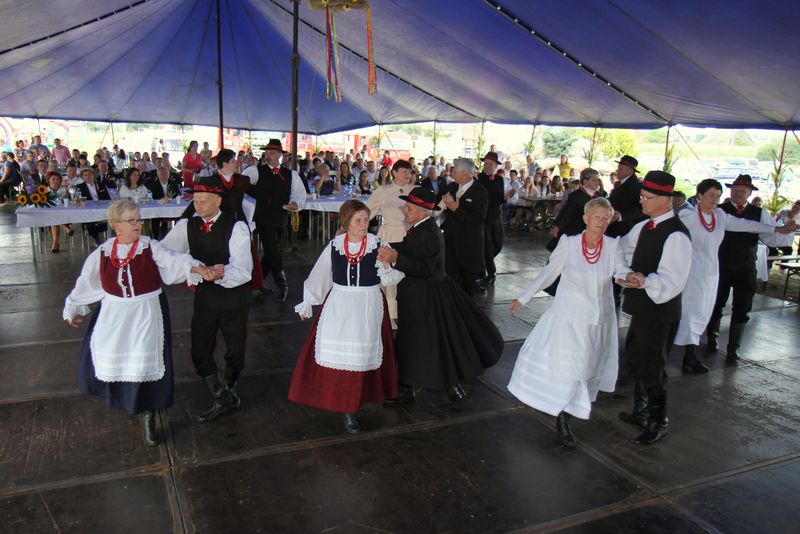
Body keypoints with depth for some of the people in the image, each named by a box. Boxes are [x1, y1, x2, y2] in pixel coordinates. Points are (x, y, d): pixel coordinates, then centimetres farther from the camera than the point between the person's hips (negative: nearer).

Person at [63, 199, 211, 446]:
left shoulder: (150, 247, -10)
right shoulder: (102, 253, -2)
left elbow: (173, 260, -28)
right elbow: (86, 283, 11)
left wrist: (195, 267, -48)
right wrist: (74, 309, 21)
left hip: (147, 314, -3)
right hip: (114, 314, 3)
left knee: (146, 362, -5)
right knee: (106, 358, 10)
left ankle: (147, 415, 15)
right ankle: (121, 396, 44)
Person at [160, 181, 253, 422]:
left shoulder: (236, 227, -15)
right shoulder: (186, 226, -1)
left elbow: (242, 271, -24)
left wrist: (221, 275, -42)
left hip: (234, 297, -3)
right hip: (204, 296, 4)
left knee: (235, 352, 10)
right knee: (200, 352, 3)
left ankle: (227, 389, 41)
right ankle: (223, 399, 22)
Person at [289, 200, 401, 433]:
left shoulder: (378, 245, -6)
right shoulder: (334, 246, -1)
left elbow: (389, 280, -5)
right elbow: (318, 275, 10)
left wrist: (388, 265, -27)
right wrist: (307, 304, 17)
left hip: (368, 307, -1)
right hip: (338, 306, 1)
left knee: (361, 355, 3)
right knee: (334, 351, 0)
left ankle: (350, 409, 18)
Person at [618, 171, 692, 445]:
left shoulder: (676, 236, -23)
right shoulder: (645, 226, 6)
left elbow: (672, 281, -31)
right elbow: (623, 249, 21)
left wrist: (645, 281, -47)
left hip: (660, 312, -9)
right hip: (642, 307, 9)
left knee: (651, 367, 3)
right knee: (636, 360, 22)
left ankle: (658, 423, 24)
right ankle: (641, 411, 42)